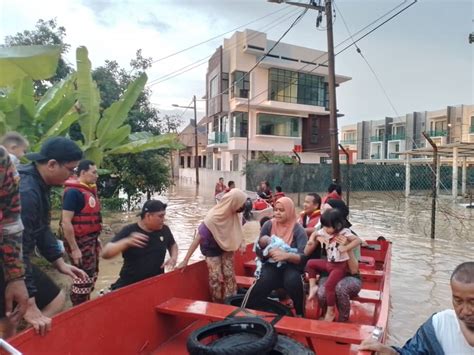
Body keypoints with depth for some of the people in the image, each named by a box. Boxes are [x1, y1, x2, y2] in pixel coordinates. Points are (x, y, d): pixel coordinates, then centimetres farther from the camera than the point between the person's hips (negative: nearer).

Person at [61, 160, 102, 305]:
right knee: (84, 277, 0)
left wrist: (96, 239, 14)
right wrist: (74, 249, -21)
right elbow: (66, 222, -21)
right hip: (80, 242, -9)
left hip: (91, 240, 9)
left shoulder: (90, 190, 9)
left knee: (92, 275, 19)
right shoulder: (73, 192, -18)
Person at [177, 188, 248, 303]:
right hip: (212, 249, -4)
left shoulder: (233, 213, -20)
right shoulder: (213, 218, -35)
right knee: (216, 277, -7)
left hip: (227, 246, 5)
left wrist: (241, 243, -14)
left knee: (229, 275, 0)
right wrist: (185, 260, -30)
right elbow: (198, 238, -31)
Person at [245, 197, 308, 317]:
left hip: (291, 266, -1)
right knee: (264, 281, -30)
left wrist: (286, 255, -32)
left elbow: (304, 257, -14)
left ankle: (300, 313, -8)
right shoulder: (268, 225, 0)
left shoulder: (298, 230, -6)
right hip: (271, 265, 1)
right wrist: (269, 252, -20)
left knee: (292, 280, -33)